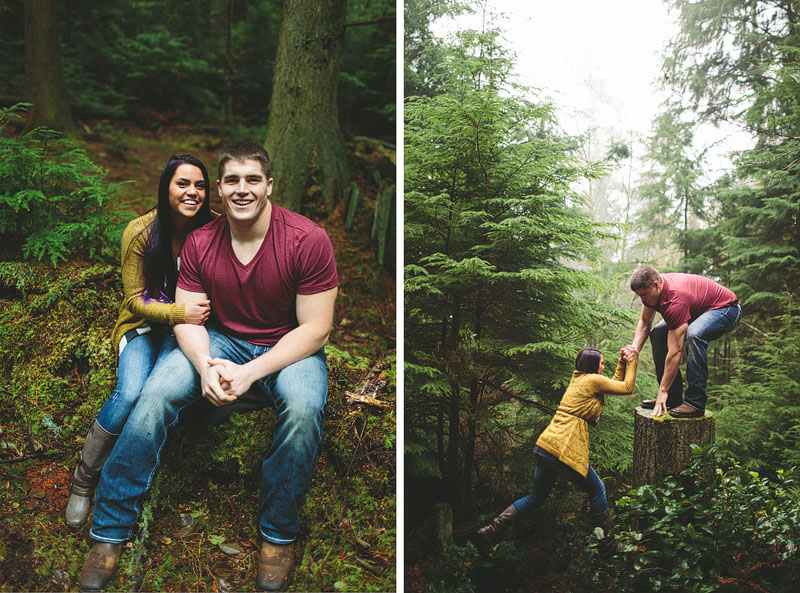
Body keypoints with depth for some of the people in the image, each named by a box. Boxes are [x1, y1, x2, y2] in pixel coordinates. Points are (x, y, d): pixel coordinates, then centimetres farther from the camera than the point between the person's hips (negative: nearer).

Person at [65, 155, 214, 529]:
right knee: (131, 393, -29)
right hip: (144, 325, -1)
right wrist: (179, 313, -24)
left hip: (187, 326, 2)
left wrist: (200, 313, -15)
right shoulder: (140, 232, -12)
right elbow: (135, 299, -8)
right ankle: (84, 479, -8)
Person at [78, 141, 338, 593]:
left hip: (290, 348, -3)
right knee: (157, 392, -22)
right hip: (222, 341, 3)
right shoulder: (201, 243, -4)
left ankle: (278, 534, -11)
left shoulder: (308, 240, -17)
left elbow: (314, 330, -17)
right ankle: (110, 532, -8)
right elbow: (186, 317, -2)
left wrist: (249, 373, -26)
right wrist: (206, 365, -25)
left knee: (303, 407, -35)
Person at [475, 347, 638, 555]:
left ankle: (489, 532, 9)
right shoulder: (593, 380, -3)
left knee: (536, 498, 16)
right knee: (596, 490, 11)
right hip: (565, 450, -9)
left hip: (546, 444, 9)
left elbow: (614, 384, 33)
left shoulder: (578, 378, 22)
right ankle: (606, 543, 22)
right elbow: (627, 388, 6)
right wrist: (632, 362, 16)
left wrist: (622, 363, 25)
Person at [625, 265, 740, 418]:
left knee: (694, 334, -38)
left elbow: (675, 352, -37)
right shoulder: (651, 289, -12)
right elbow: (644, 322, 3)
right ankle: (673, 398, 3)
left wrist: (662, 391, -33)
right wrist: (635, 348, -17)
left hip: (725, 308, -10)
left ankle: (696, 402, -29)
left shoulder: (675, 300, -38)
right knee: (657, 334, 1)